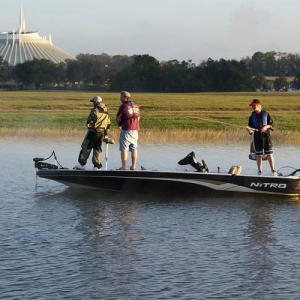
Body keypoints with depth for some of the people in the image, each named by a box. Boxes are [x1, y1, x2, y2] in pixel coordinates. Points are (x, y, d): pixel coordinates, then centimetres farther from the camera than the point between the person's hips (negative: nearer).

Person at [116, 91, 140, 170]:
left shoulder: (123, 106, -9)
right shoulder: (136, 106, 10)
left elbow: (117, 119, -5)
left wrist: (119, 124, 17)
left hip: (126, 130, -6)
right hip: (135, 130, 6)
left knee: (124, 149, -1)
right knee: (134, 149, 11)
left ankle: (123, 166, -4)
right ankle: (133, 166, 12)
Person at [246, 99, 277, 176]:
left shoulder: (266, 114, 1)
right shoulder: (252, 117, 6)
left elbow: (272, 124, 2)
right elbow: (250, 127, 4)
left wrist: (266, 126, -16)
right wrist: (249, 129, -18)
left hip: (266, 135, -2)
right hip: (257, 137, 2)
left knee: (269, 154, -2)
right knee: (258, 155, 4)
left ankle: (273, 170, 4)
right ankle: (260, 171, 10)